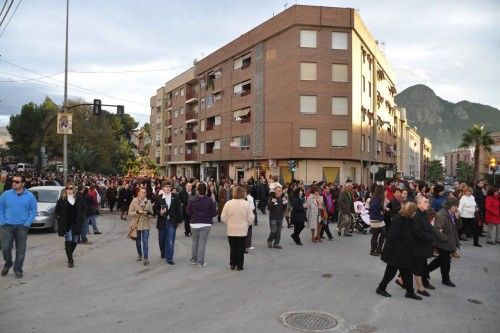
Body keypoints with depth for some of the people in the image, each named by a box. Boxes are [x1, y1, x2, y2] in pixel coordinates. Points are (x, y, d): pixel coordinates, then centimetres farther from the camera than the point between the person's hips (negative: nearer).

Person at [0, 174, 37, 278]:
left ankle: (18, 270, 17)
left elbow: (34, 211, 2)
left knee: (20, 249, 4)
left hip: (22, 227, 0)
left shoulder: (30, 196, 1)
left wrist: (27, 224, -7)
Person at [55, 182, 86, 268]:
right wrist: (59, 218, -2)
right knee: (68, 241, -5)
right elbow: (57, 210, 8)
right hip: (66, 224, -2)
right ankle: (70, 260, 0)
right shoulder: (62, 199, 0)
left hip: (76, 223, 2)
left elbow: (84, 208, 9)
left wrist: (82, 218, 0)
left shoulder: (79, 198, 2)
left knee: (75, 241, 10)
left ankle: (70, 254, 36)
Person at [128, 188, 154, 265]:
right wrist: (137, 212, -21)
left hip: (145, 224, 0)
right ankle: (139, 255, 35)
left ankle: (145, 258, -5)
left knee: (145, 242, -7)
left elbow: (152, 213, 6)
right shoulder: (134, 201, -2)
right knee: (138, 241, 14)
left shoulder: (148, 202, 2)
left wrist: (148, 212, -16)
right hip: (136, 224, 1)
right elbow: (129, 213, -4)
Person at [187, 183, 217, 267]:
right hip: (206, 224, -2)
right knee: (202, 243, 4)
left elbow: (188, 213, -3)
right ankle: (200, 262, 8)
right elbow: (214, 213, -9)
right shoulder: (210, 201, -10)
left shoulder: (192, 200, -6)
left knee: (195, 242, 18)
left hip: (194, 224, 2)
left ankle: (193, 260, 28)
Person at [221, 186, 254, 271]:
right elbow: (251, 218, -8)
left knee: (233, 248, 15)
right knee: (241, 249, 10)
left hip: (231, 230, 1)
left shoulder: (228, 203, -9)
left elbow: (223, 218, -5)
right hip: (242, 230, -1)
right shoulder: (246, 204, -10)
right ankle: (239, 266, 15)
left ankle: (232, 265, 22)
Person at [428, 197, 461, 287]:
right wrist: (445, 239, -22)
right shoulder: (441, 215, -23)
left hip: (450, 242, 9)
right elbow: (437, 230, -28)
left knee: (442, 259, 20)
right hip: (443, 243, -9)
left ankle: (426, 269, 34)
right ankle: (445, 279, 26)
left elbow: (457, 227, 10)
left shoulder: (452, 214, 5)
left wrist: (457, 218, -6)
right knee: (445, 261, 7)